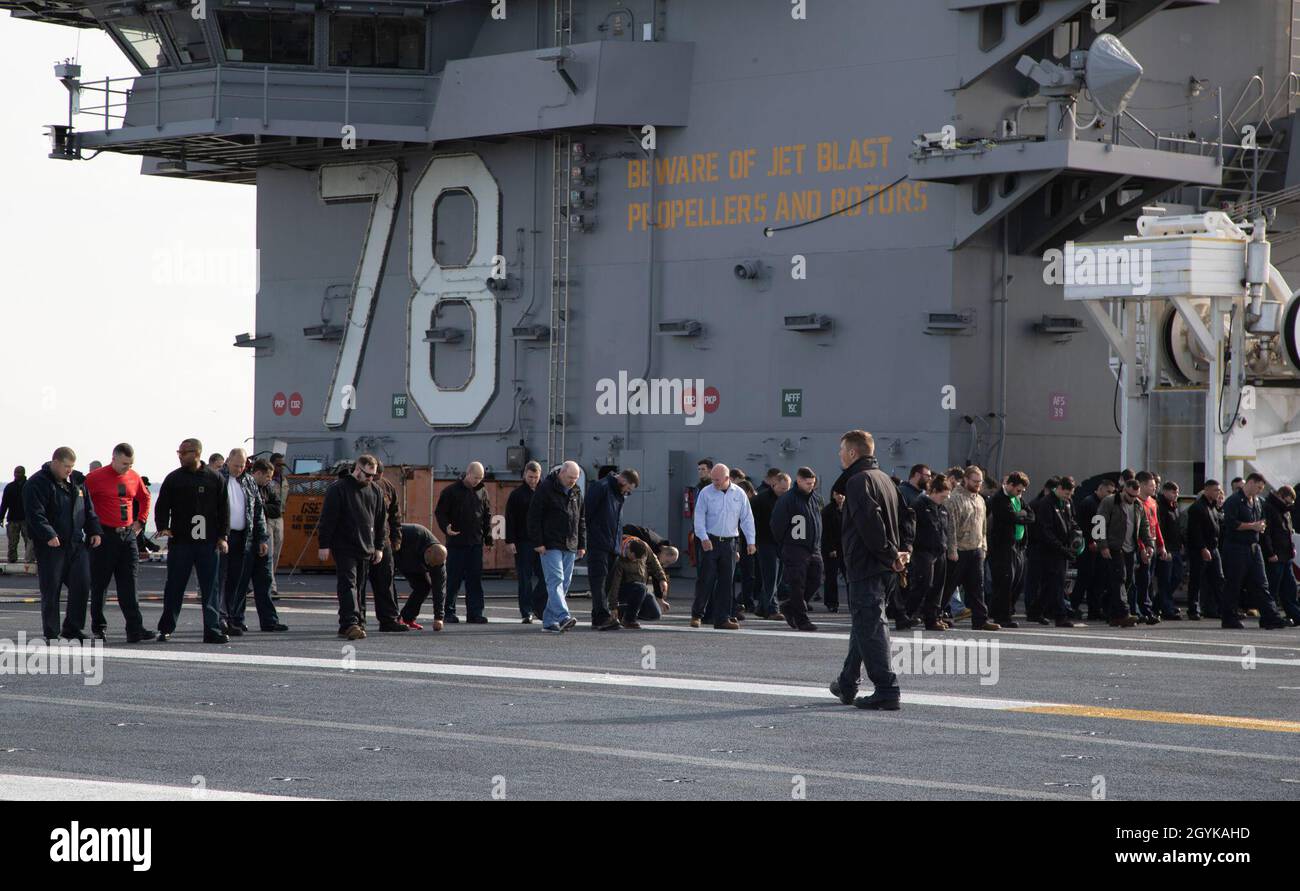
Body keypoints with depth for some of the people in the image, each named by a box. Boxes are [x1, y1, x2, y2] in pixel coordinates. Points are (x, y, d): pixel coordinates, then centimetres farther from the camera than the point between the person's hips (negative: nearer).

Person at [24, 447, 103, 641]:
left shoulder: (77, 481, 13)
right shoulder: (37, 484, -8)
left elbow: (88, 509, 21)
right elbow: (35, 514, -17)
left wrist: (94, 531, 9)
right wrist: (49, 535, -28)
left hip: (76, 544, 6)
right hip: (51, 546, -6)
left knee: (82, 585, 1)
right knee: (51, 591, -2)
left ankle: (72, 629, 12)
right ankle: (51, 634, 6)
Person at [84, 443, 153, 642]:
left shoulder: (134, 478, 8)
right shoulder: (95, 478, -9)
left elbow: (144, 498, 26)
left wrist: (140, 521, 16)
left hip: (128, 535, 4)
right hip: (105, 535, -4)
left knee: (129, 585, 0)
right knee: (99, 584, 4)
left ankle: (135, 629, -5)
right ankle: (98, 626, 13)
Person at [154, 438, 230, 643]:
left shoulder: (214, 479, 5)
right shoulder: (174, 479, 6)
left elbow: (224, 508, 7)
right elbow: (162, 505, 6)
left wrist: (223, 536, 1)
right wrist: (162, 527, -10)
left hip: (208, 542, 0)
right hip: (180, 541, 0)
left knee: (211, 588, 0)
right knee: (174, 586, 3)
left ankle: (212, 630, 2)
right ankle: (166, 629, 11)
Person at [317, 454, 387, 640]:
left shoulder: (375, 492, 13)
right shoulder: (338, 489, -5)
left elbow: (380, 522, 20)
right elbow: (327, 518, -7)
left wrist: (379, 547, 15)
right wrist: (324, 545, -11)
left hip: (366, 549, 6)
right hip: (344, 547, -6)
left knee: (360, 588, 7)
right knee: (348, 584, -14)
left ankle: (358, 623, 11)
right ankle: (350, 623, -23)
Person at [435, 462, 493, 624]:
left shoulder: (482, 492, 11)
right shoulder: (451, 491, -1)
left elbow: (487, 515, 17)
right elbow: (439, 512, -1)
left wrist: (488, 537, 11)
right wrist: (446, 528, -19)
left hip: (476, 543, 4)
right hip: (456, 542, -4)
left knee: (475, 580, 2)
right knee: (453, 580, -1)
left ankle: (475, 613, 5)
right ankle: (449, 612, 6)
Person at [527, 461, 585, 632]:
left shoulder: (576, 493, 14)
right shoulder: (546, 489, -6)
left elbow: (581, 520, 22)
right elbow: (534, 517, -9)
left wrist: (582, 544, 15)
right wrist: (538, 542, -14)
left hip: (570, 547, 7)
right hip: (550, 546, -7)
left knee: (564, 583, 6)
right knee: (555, 581, -16)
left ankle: (549, 621, 10)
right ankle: (563, 617, -27)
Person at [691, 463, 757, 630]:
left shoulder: (739, 494, 6)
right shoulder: (706, 493, 0)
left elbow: (747, 518, 8)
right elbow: (699, 517, -3)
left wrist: (751, 541, 1)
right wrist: (704, 538, -16)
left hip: (729, 543, 2)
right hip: (710, 542, -2)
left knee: (726, 582, 2)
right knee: (707, 579, -5)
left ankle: (722, 619, 5)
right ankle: (697, 614, 8)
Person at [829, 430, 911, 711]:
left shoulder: (858, 481, -12)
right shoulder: (884, 478, 17)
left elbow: (870, 522, -25)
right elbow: (906, 515, 18)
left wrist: (889, 554, -19)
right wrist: (904, 548, 7)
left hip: (866, 566, -9)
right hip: (887, 570, 9)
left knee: (870, 627, -8)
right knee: (865, 623, 19)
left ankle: (886, 691, -12)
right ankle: (848, 685, 29)